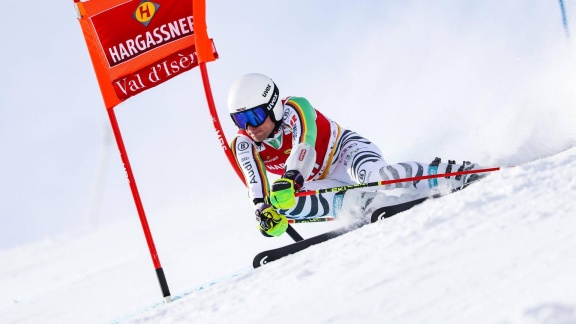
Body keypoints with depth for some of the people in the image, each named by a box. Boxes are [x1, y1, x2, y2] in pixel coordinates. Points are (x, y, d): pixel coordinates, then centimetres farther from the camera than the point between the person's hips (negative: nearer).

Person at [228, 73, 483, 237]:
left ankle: (447, 174, -24)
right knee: (285, 206, -27)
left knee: (376, 176, -39)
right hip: (321, 183, 6)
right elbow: (256, 184, -22)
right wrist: (263, 209, -45)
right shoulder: (244, 145, -10)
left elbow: (304, 146, -41)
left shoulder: (294, 109, -23)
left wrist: (289, 179, -60)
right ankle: (369, 204, -25)